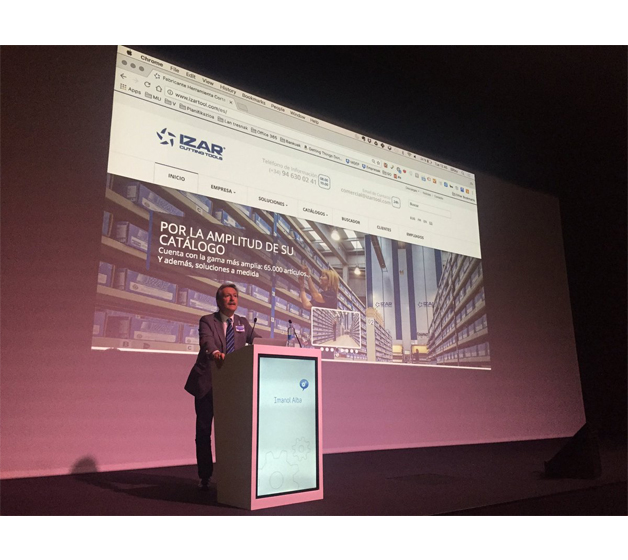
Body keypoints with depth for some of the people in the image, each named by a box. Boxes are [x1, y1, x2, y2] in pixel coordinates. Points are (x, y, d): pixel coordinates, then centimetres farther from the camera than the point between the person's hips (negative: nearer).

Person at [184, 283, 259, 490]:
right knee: (204, 431, 6)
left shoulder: (243, 323, 10)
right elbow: (207, 340, -25)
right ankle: (205, 477, 19)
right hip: (207, 384, -3)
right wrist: (215, 352, -47)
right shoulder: (207, 321, -5)